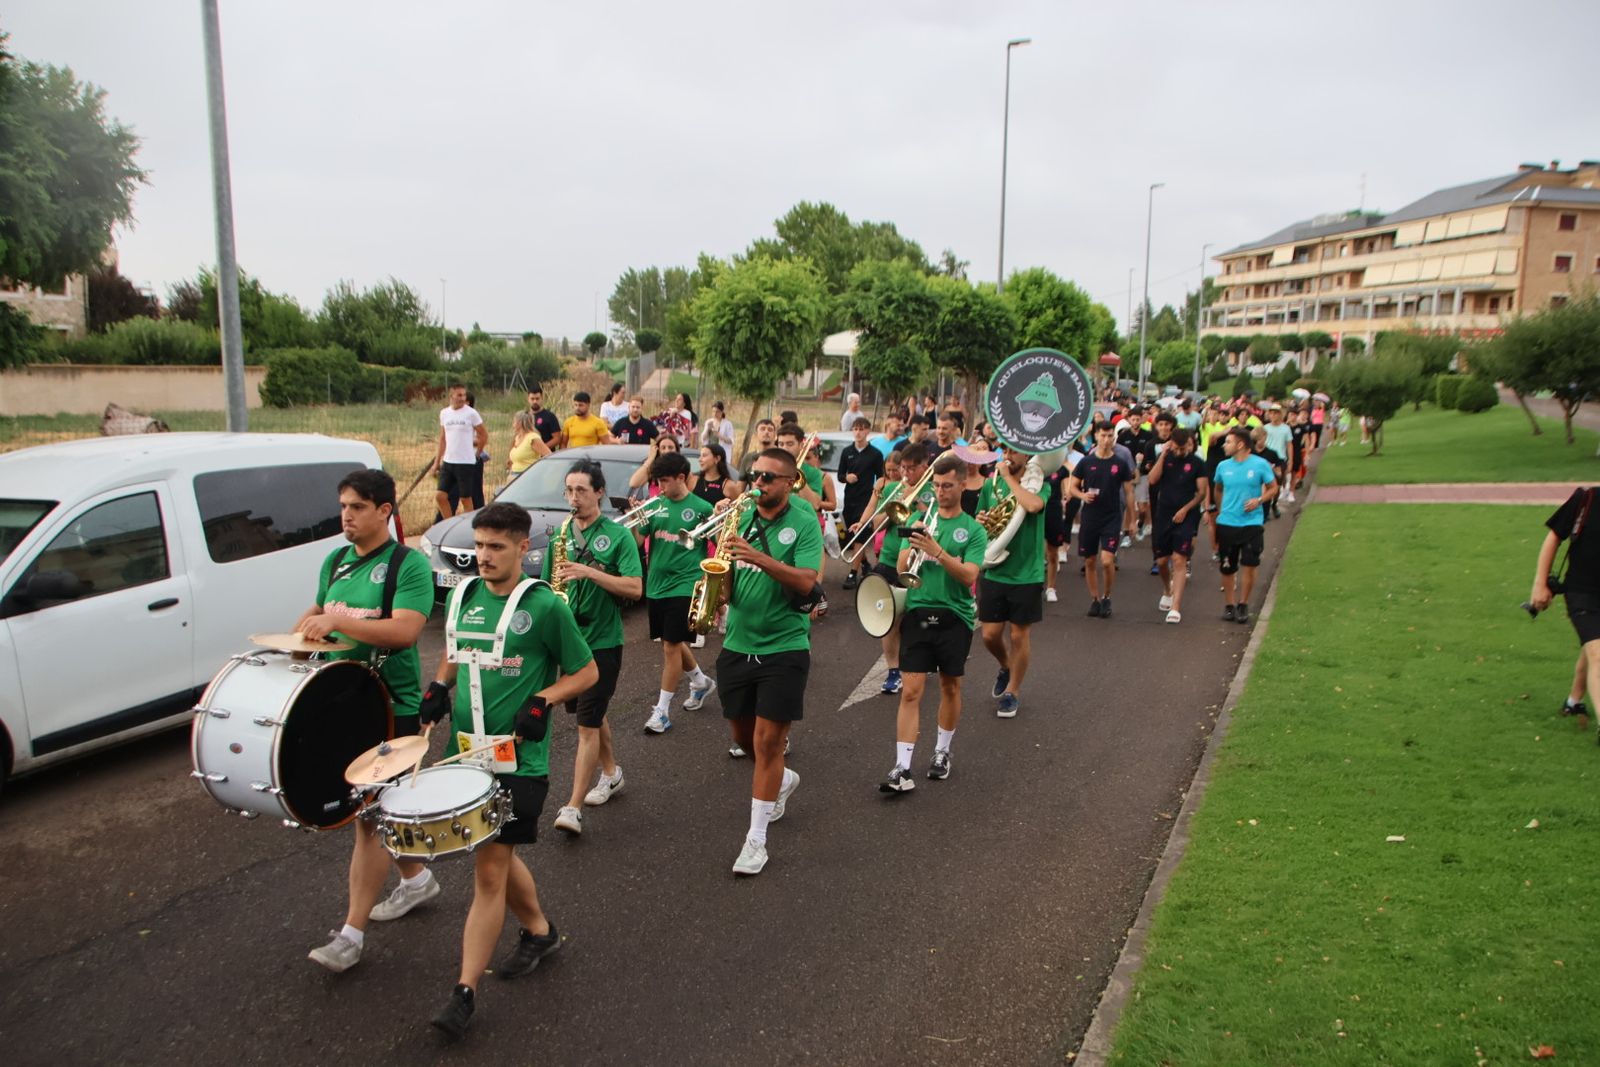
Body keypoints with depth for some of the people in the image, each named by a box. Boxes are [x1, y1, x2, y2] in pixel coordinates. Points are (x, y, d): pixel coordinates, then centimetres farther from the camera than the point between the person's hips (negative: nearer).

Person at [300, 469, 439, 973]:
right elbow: (320, 610, 25)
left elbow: (405, 630, -25)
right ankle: (416, 878, 40)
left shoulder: (408, 564, -13)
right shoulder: (335, 562, 10)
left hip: (390, 707, -8)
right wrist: (304, 628, 4)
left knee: (369, 814, -4)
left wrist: (338, 620, -27)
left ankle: (351, 933, 3)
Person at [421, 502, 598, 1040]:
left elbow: (586, 672, -4)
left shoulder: (544, 606, -11)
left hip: (517, 758, -6)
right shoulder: (463, 595, 5)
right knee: (498, 855, 19)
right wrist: (440, 684, 3)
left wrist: (543, 701, -18)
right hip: (464, 748, 6)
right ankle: (539, 931, 42)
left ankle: (465, 990, 6)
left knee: (489, 867, -3)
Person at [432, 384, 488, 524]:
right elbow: (442, 439, 16)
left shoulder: (471, 414, -5)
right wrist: (437, 461, 15)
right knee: (440, 496, 0)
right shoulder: (444, 413, 9)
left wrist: (476, 453, 9)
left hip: (466, 463, -4)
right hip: (448, 463, 4)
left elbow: (484, 436, 2)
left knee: (466, 499, 3)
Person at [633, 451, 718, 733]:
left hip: (684, 586, -6)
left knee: (671, 646, -6)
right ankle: (701, 681, 42)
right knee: (670, 642, 17)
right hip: (656, 585, 6)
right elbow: (637, 541, 4)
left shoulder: (701, 508, -5)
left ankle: (662, 710, 3)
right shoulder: (655, 506, 7)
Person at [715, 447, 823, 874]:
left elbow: (808, 583, -20)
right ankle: (782, 780, 46)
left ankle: (756, 839, 6)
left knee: (768, 740, -4)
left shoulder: (803, 523, -8)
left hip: (784, 648, -5)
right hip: (737, 645, 5)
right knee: (742, 735, 16)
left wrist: (761, 559, -31)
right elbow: (727, 587, 6)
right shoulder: (741, 519, 4)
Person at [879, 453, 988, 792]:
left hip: (954, 617, -1)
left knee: (950, 687, 12)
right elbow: (901, 568, 2)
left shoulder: (973, 529, -1)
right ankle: (902, 768, -5)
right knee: (911, 691, -5)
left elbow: (969, 576, -13)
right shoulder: (920, 519, 7)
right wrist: (914, 544, -17)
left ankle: (942, 752, 32)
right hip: (918, 612, 1)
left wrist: (936, 550, -25)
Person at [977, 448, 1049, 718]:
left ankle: (1013, 691, 24)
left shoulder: (1039, 485, -7)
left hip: (1026, 575, -3)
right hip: (994, 572, 3)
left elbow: (1033, 505, -31)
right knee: (990, 635, 6)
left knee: (1020, 635, 6)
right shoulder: (991, 484, 5)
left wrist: (1008, 477, -21)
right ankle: (1006, 666, 38)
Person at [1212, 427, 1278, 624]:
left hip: (1251, 523, -2)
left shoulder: (1260, 464, -6)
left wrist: (1259, 500, -14)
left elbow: (1273, 488, 3)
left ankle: (1243, 604, 13)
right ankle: (1229, 604, 24)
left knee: (1249, 566, -5)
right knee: (1227, 568, 7)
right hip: (1226, 523, 3)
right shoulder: (1223, 466, 3)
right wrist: (1223, 507, 10)